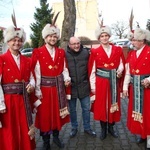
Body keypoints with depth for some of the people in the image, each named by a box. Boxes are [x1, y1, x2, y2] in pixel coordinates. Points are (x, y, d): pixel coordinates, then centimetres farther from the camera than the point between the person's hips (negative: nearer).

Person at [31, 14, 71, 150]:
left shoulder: (61, 52, 6)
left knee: (58, 113, 15)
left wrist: (66, 79, -11)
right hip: (45, 88, -4)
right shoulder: (38, 52, -8)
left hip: (58, 88, 4)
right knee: (45, 115, 8)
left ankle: (56, 136, 35)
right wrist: (37, 91, -12)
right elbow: (36, 73, -10)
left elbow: (64, 69, 8)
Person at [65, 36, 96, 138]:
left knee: (86, 108, 12)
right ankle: (74, 128, 32)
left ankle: (87, 128, 30)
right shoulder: (65, 55, -7)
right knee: (72, 109, 13)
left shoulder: (86, 52, -2)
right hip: (71, 87, -1)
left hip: (84, 86, 1)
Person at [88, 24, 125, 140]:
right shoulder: (95, 52, -2)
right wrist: (93, 86, -6)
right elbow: (92, 70, -3)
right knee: (101, 106, 5)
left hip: (114, 82, 2)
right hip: (100, 82, -2)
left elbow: (121, 64, 8)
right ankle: (103, 129, 22)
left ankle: (111, 128, 29)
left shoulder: (118, 50, 5)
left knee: (113, 105, 10)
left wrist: (120, 71, -15)